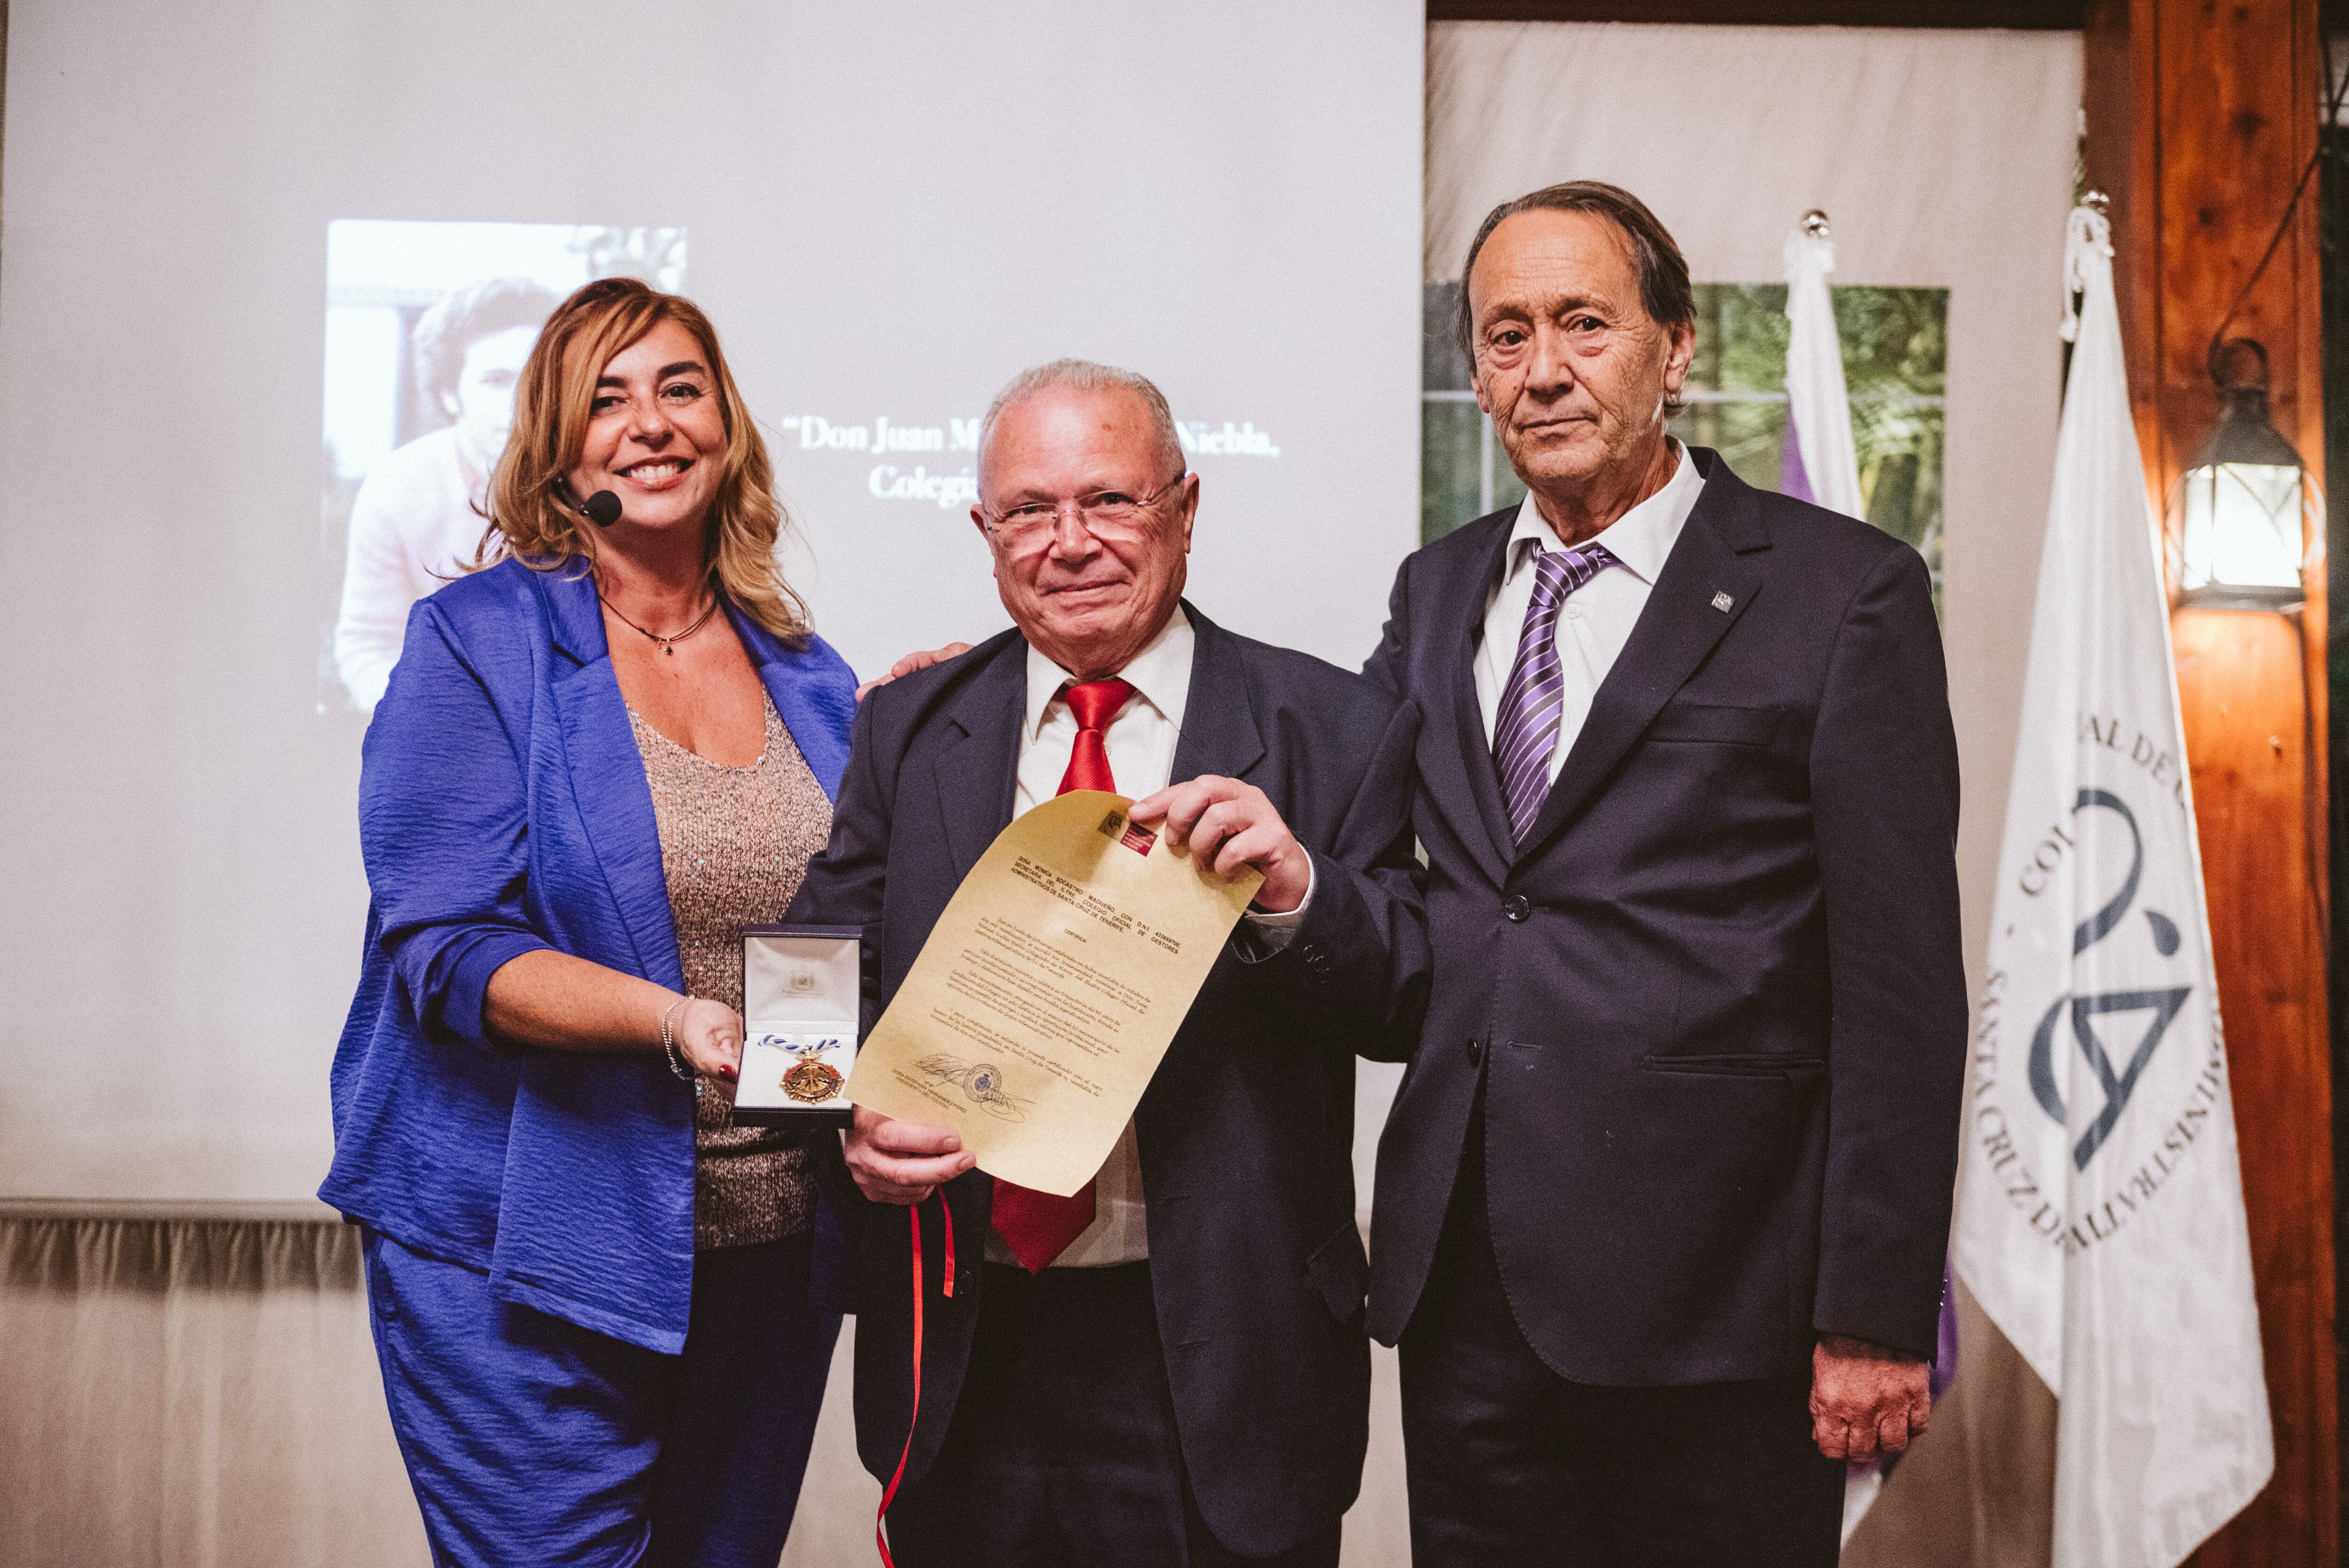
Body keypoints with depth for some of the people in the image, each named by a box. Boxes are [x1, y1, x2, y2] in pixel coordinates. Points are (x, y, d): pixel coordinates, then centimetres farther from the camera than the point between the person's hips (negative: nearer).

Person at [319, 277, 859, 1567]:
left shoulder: (803, 671, 10)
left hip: (773, 1247, 5)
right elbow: (442, 948, -13)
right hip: (533, 1257, -5)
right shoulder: (478, 642, -5)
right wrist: (674, 1021, -27)